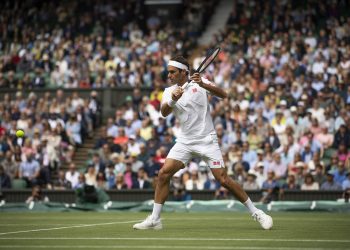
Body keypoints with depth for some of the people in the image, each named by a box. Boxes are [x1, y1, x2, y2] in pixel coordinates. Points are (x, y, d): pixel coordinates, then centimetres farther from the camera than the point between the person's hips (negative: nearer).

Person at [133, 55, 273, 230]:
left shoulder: (199, 83, -3)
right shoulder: (169, 91, 4)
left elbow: (223, 95, -15)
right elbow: (164, 112, -14)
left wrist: (203, 84, -30)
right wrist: (173, 100, -35)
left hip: (207, 140, -3)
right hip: (185, 141, 4)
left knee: (223, 179, -9)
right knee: (164, 173, -10)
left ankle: (256, 212, 3)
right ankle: (154, 219, -2)